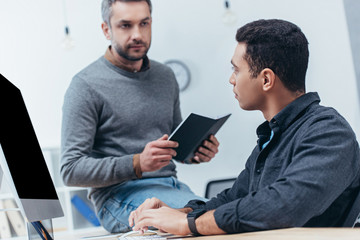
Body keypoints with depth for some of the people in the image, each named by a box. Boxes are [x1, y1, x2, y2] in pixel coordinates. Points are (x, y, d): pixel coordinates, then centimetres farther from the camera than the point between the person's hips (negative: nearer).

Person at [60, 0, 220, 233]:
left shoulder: (166, 77, 16)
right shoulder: (86, 86, -5)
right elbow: (71, 170, -10)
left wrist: (196, 151, 3)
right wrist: (137, 164, -21)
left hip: (171, 186, 7)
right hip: (119, 196, -7)